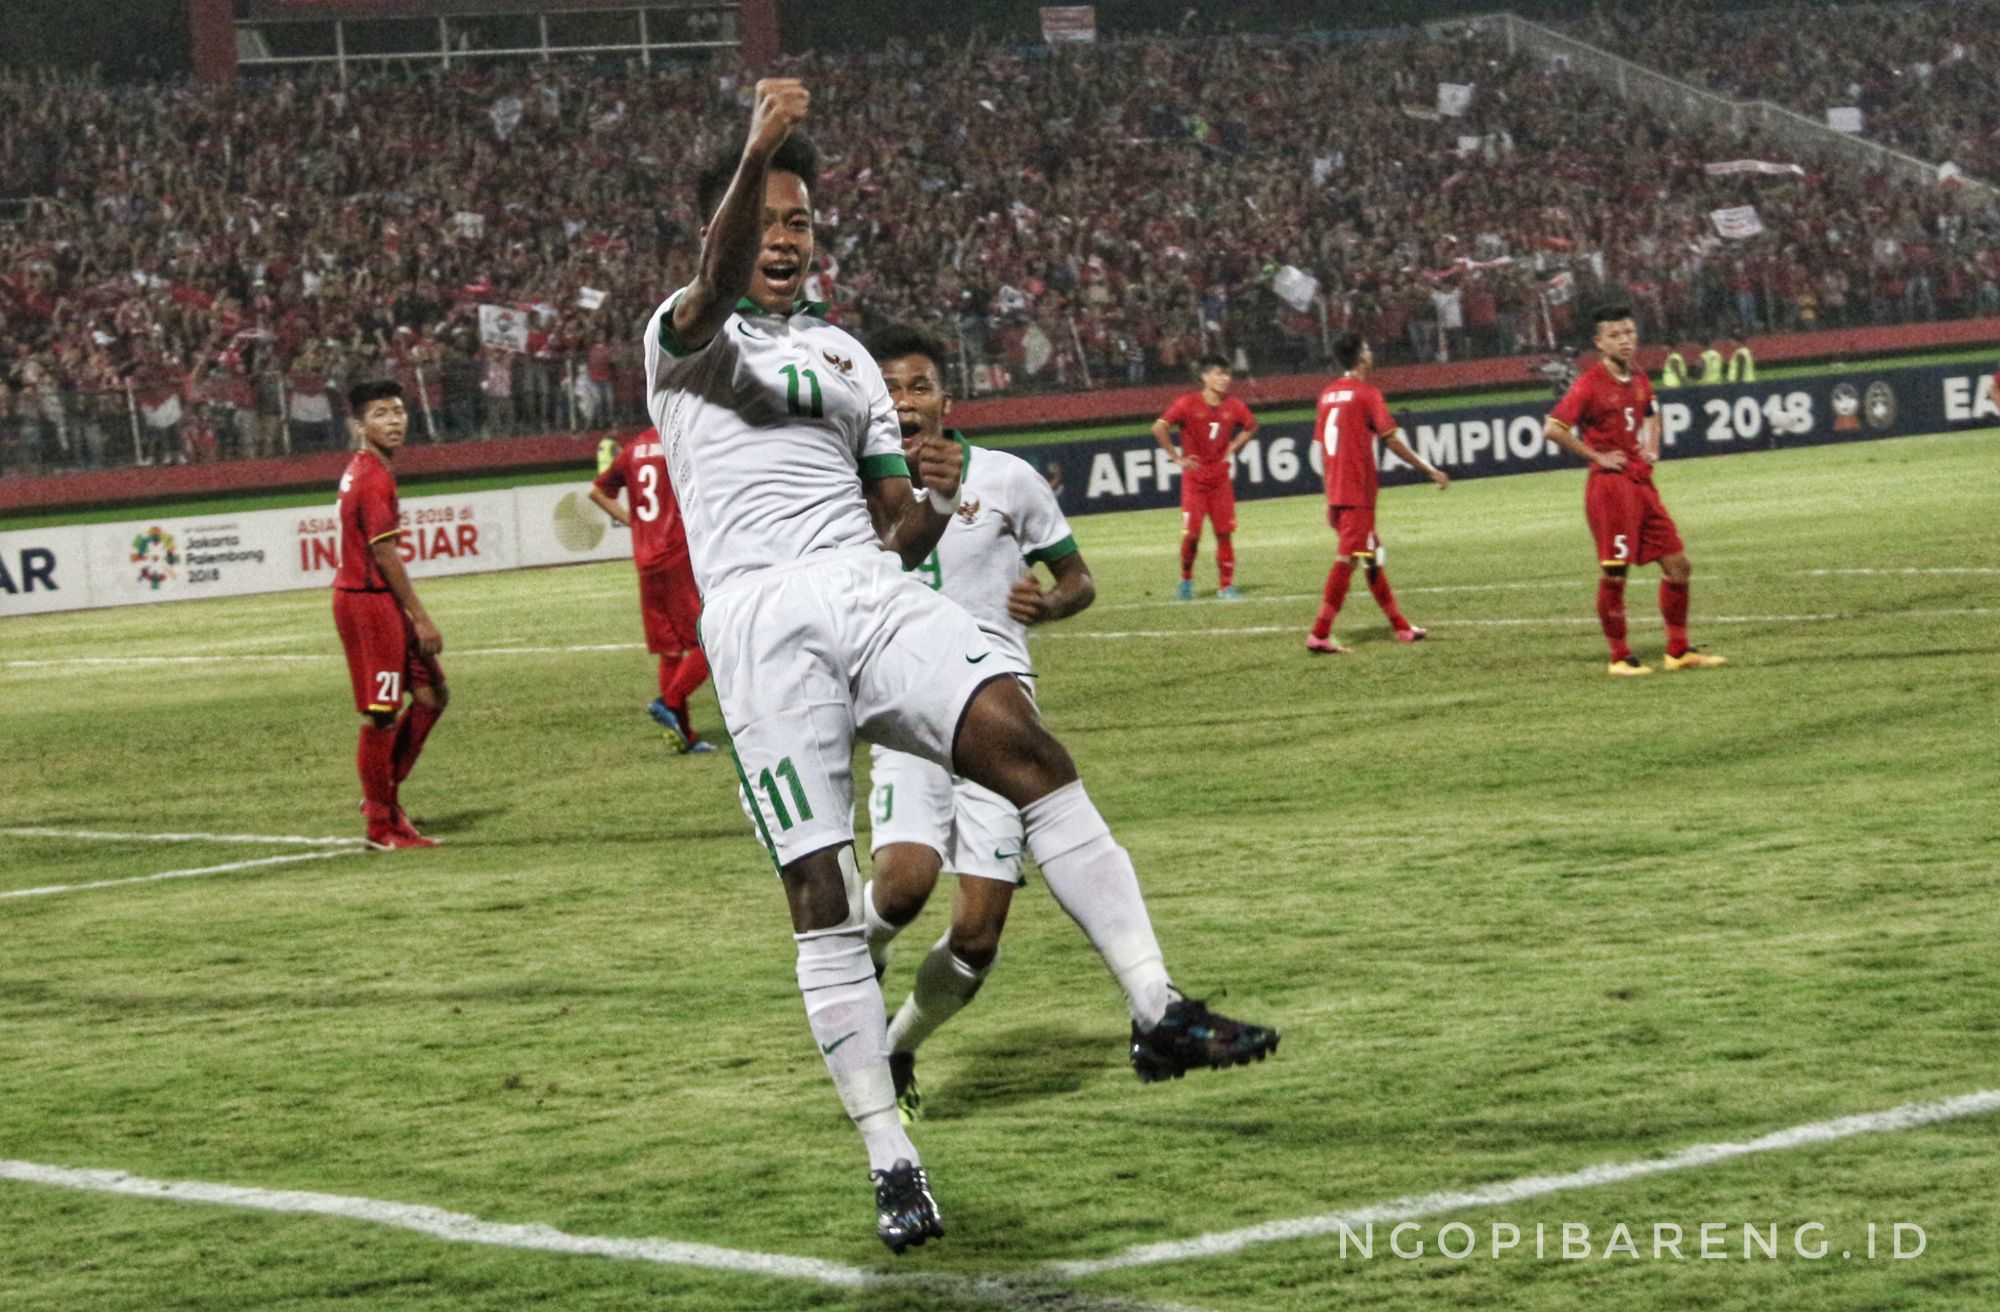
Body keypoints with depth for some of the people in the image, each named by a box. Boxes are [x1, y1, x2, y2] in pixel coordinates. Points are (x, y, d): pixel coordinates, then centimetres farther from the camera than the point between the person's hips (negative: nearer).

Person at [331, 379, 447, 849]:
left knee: (432, 694, 13)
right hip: (368, 602, -10)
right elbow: (384, 554, -20)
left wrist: (411, 614, 21)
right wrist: (421, 618, -17)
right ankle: (382, 825, 5)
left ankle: (381, 796, 20)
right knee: (381, 714, -3)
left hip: (381, 600, 10)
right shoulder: (373, 478, -17)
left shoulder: (362, 472, 14)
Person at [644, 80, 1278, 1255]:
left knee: (1021, 740, -23)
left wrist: (933, 506, 0)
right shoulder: (688, 338, 10)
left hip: (871, 588, 4)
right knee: (822, 893, -7)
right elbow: (718, 278, -16)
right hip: (761, 619, -4)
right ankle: (892, 1162, -2)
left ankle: (1158, 1013, -27)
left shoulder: (848, 357, 26)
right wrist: (757, 151, -32)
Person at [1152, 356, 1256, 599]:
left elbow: (1251, 426, 22)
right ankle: (1186, 579, 14)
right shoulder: (1188, 404, -11)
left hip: (1221, 477, 4)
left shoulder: (1234, 407, 2)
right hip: (1194, 478, -4)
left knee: (1225, 532, 1)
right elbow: (1159, 428, -16)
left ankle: (1226, 586, 8)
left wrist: (1232, 447, 9)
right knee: (1191, 533, -8)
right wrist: (1177, 458, -12)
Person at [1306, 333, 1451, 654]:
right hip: (1358, 492, -8)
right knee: (1347, 559, -9)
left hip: (1335, 492, 8)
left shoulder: (1329, 394, 12)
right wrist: (1431, 470, -5)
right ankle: (1320, 635, -14)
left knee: (1372, 556, 16)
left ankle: (1401, 627, 23)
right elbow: (1392, 440, -12)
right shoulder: (1367, 392, -9)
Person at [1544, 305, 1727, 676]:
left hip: (1641, 480, 7)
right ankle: (1619, 657, 6)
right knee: (1614, 573, -4)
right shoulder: (1589, 384, -11)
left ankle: (1678, 651, 15)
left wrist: (1652, 448, 14)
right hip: (1609, 485, -7)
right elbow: (1554, 429, -17)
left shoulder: (1639, 380, 11)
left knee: (1678, 564, 6)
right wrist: (1596, 456, -14)